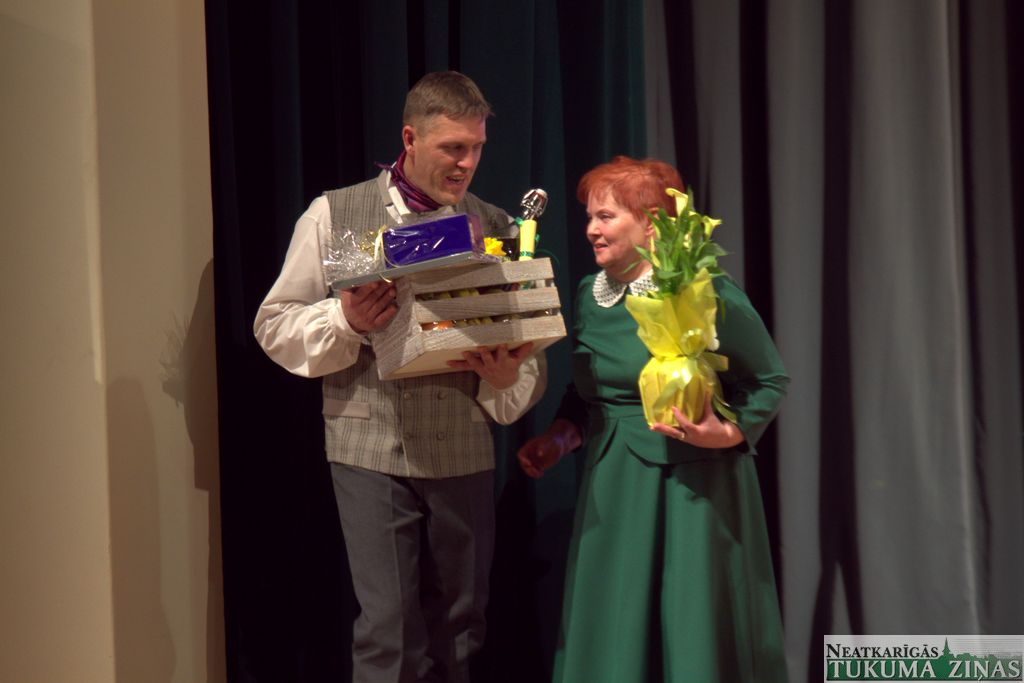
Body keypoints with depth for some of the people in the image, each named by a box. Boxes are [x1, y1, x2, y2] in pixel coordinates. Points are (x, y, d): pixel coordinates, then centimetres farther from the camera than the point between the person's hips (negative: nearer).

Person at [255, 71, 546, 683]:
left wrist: (507, 377, -14)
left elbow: (531, 347, 9)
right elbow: (275, 325, 2)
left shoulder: (498, 227, 9)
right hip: (373, 449, -2)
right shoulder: (334, 214, 3)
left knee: (460, 628, 11)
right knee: (389, 631, -4)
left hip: (466, 453, 3)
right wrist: (346, 320, -17)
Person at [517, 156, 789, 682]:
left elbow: (771, 381, -5)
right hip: (612, 487, 6)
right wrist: (561, 436, 4)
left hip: (691, 486, -6)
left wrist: (726, 435, -20)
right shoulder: (588, 295, 7)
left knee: (693, 629, 3)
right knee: (611, 633, 11)